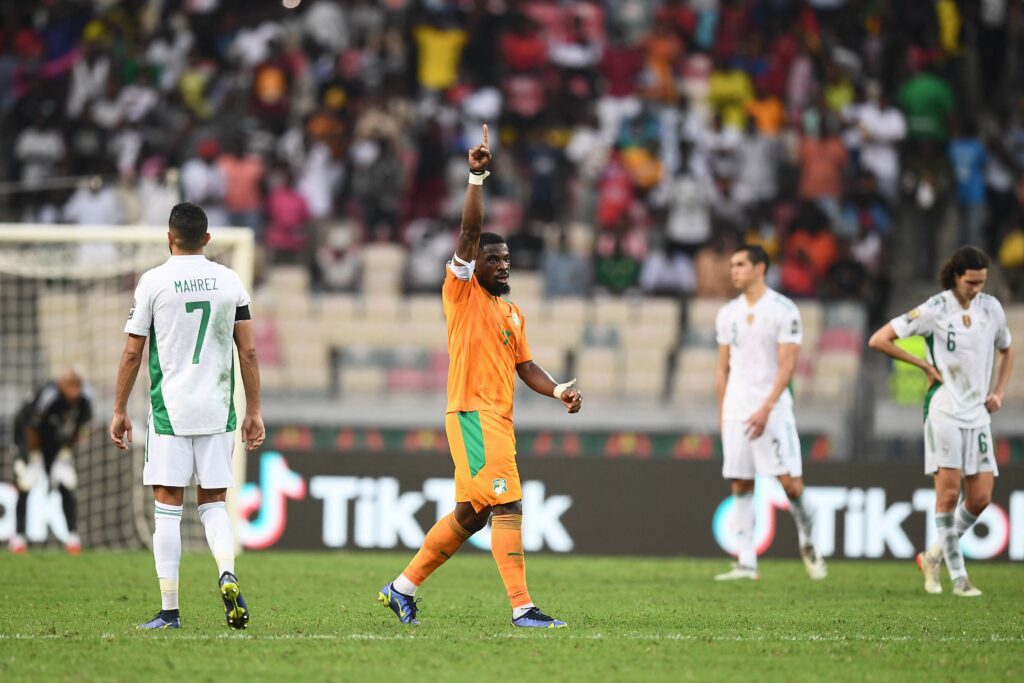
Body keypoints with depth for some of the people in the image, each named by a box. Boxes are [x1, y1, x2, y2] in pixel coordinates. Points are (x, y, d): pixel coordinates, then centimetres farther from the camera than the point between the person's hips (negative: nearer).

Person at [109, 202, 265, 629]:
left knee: (168, 506, 1)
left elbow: (132, 353, -1)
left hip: (169, 411, -2)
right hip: (217, 411, 3)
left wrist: (120, 411, 7)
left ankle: (169, 611, -1)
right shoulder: (229, 281, 5)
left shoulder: (153, 282, -3)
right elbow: (248, 353, 5)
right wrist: (253, 412, 12)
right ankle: (227, 575, -16)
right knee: (213, 502, 11)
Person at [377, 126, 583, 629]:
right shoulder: (461, 293, -1)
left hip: (499, 419, 8)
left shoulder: (514, 314, 20)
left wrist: (559, 390, 2)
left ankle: (403, 587, 23)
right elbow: (469, 231, -12)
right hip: (473, 413, -8)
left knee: (469, 514, 12)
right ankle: (522, 607, -17)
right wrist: (476, 178, -20)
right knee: (507, 505, -15)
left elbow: (526, 368, 19)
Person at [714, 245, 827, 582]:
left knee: (790, 482, -10)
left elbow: (787, 365, -11)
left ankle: (808, 543, 14)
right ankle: (746, 562, 2)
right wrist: (722, 414, 13)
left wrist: (766, 409, -18)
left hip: (772, 410, -5)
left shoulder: (783, 310, -6)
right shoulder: (728, 314, 11)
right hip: (736, 411, 5)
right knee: (741, 486, 1)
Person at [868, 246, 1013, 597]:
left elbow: (1006, 350, 24)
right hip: (944, 410, -5)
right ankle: (958, 577, -6)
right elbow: (878, 340, -9)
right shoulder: (935, 310, -9)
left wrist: (998, 392, 11)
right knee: (949, 491, -10)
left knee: (980, 498, -1)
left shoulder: (991, 307, 5)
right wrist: (925, 365, -8)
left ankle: (935, 556, 20)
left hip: (978, 414, 5)